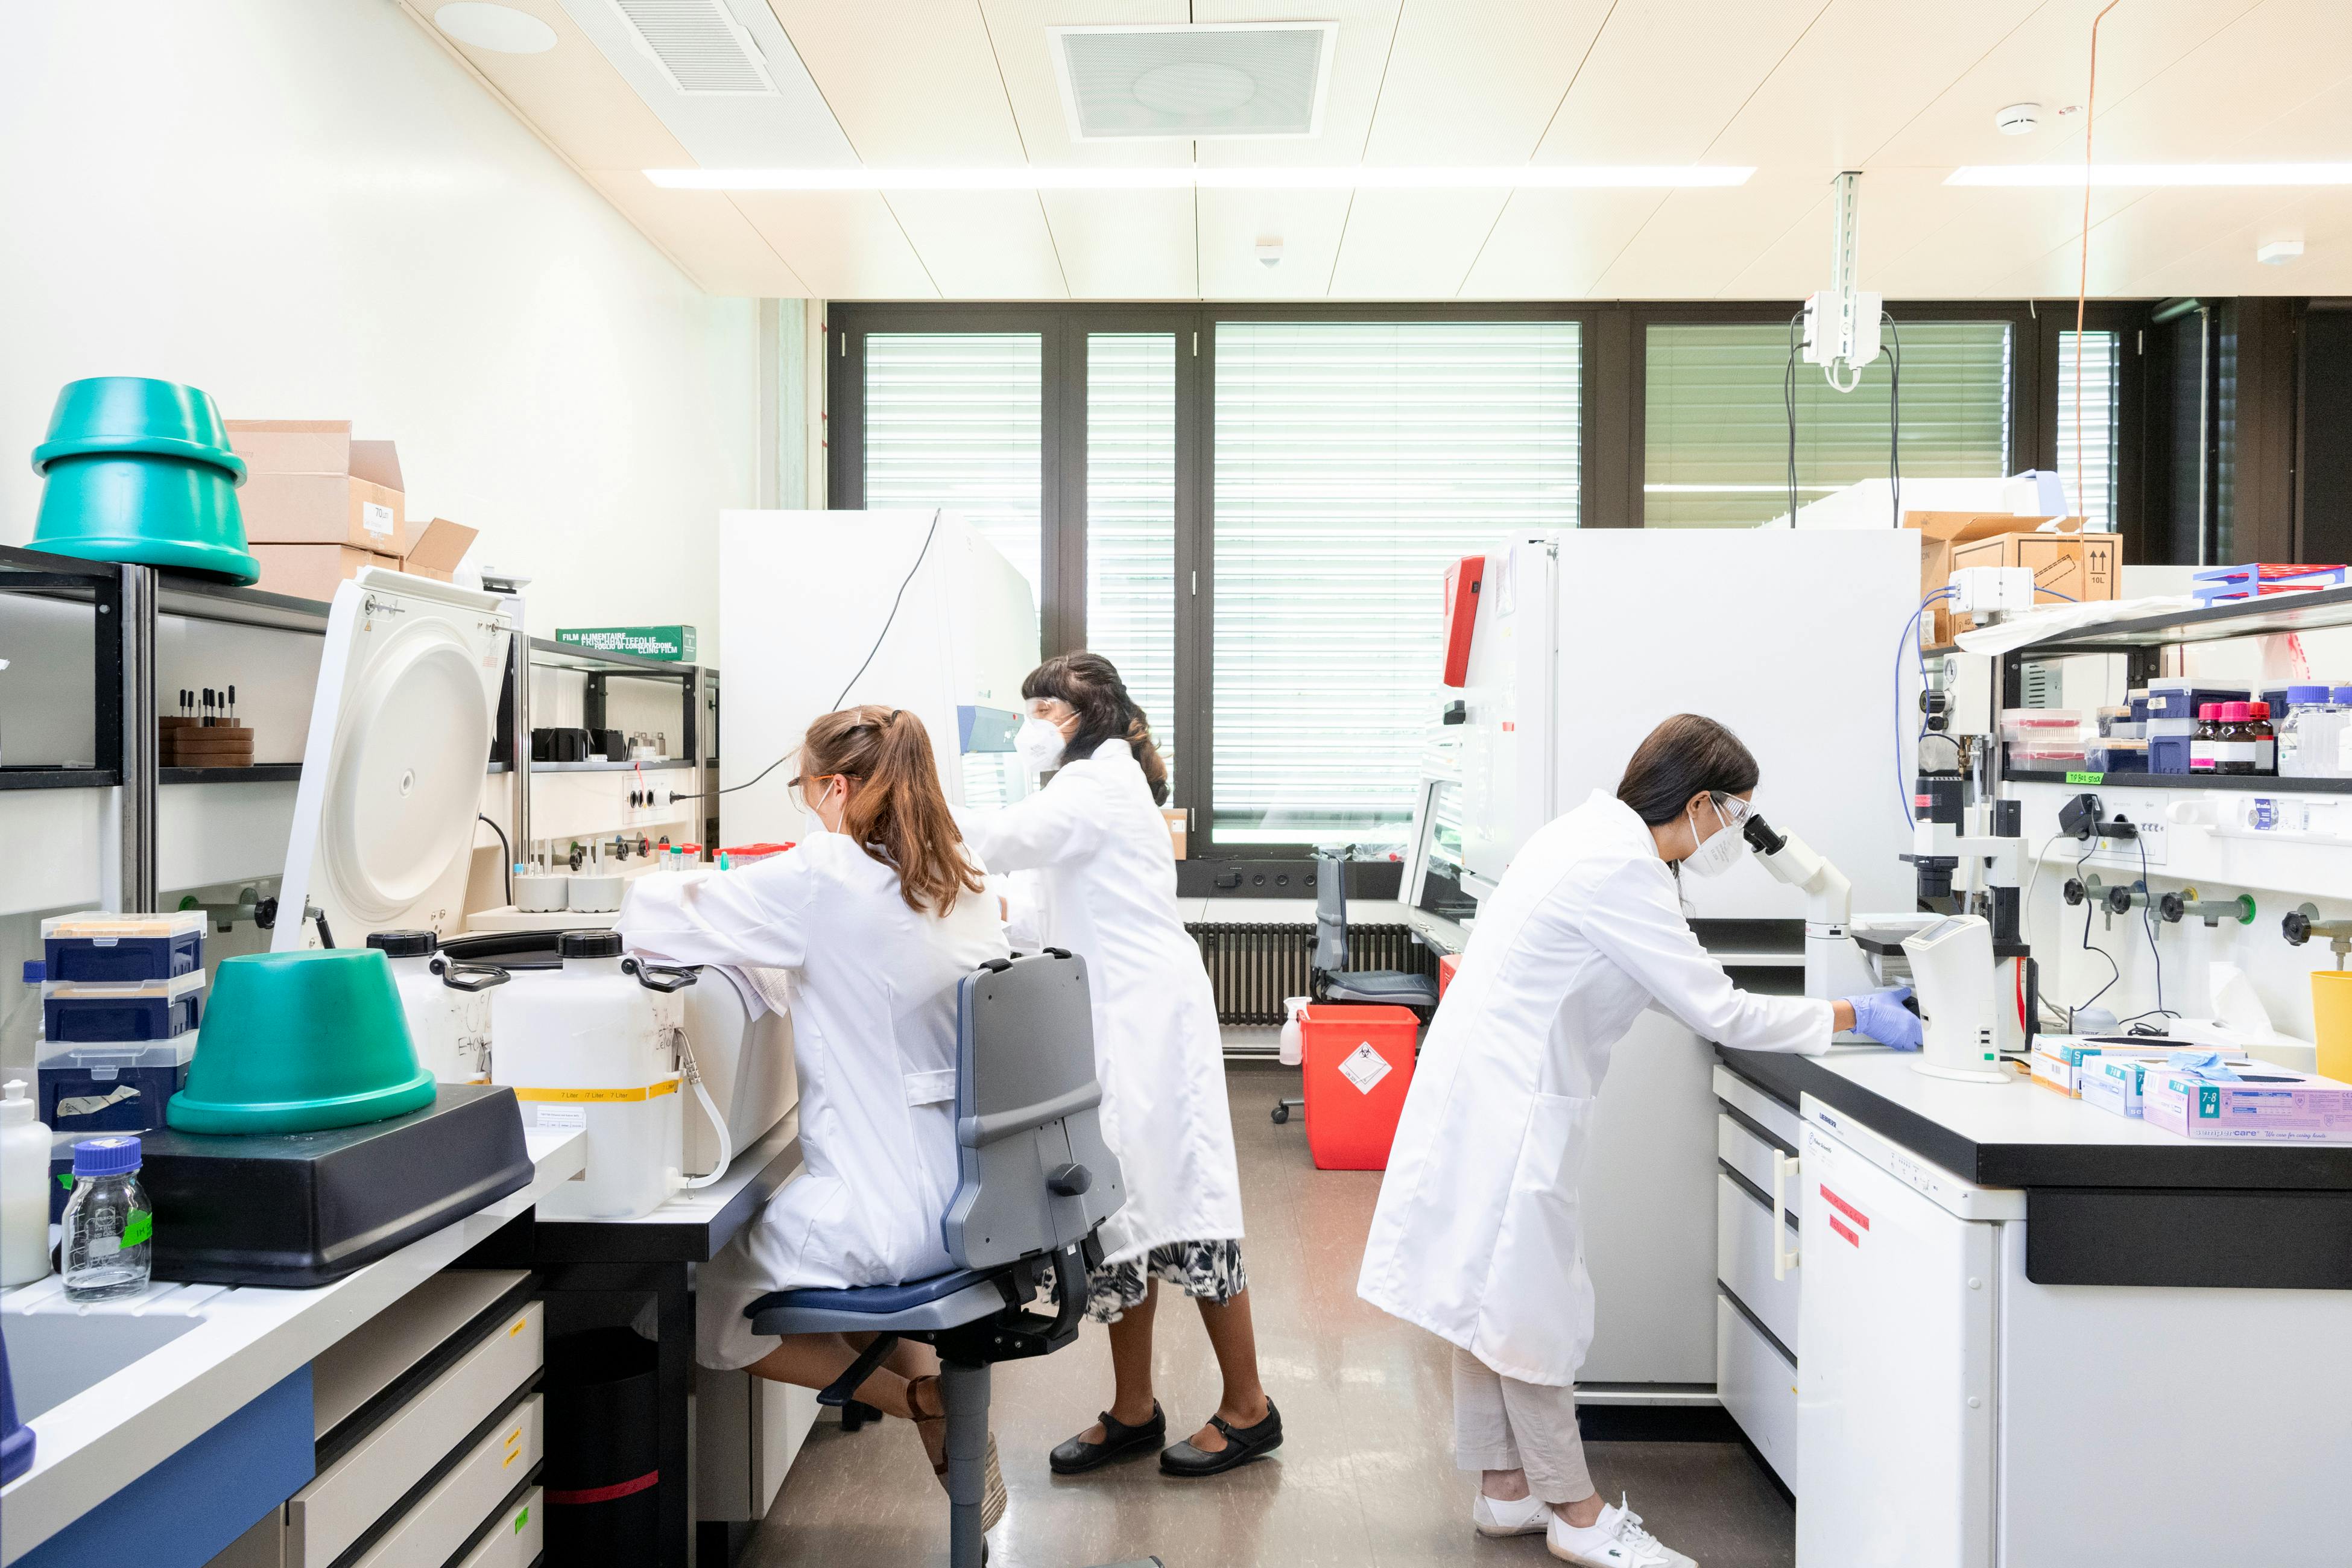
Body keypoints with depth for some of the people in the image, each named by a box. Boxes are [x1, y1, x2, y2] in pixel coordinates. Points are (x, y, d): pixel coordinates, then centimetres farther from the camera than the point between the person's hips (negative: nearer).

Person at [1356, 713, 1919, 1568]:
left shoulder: (1600, 838, 11)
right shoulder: (1619, 870, -20)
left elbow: (1680, 987, 20)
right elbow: (1718, 1012, -17)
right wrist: (1851, 1017, -6)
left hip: (1491, 1084, 10)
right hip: (1509, 1100, -10)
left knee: (1494, 1291, 15)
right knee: (1530, 1299, 1)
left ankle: (1505, 1489, 27)